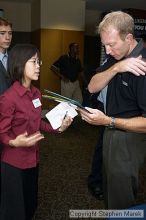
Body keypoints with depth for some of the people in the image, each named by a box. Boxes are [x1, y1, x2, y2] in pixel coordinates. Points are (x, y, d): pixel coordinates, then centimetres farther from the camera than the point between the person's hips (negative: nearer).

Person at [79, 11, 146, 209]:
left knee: (120, 200, 11)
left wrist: (108, 121, -31)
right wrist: (116, 68, -23)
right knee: (109, 190, 26)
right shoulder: (116, 57, 0)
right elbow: (92, 87, -7)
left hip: (129, 138, -8)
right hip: (112, 132, 8)